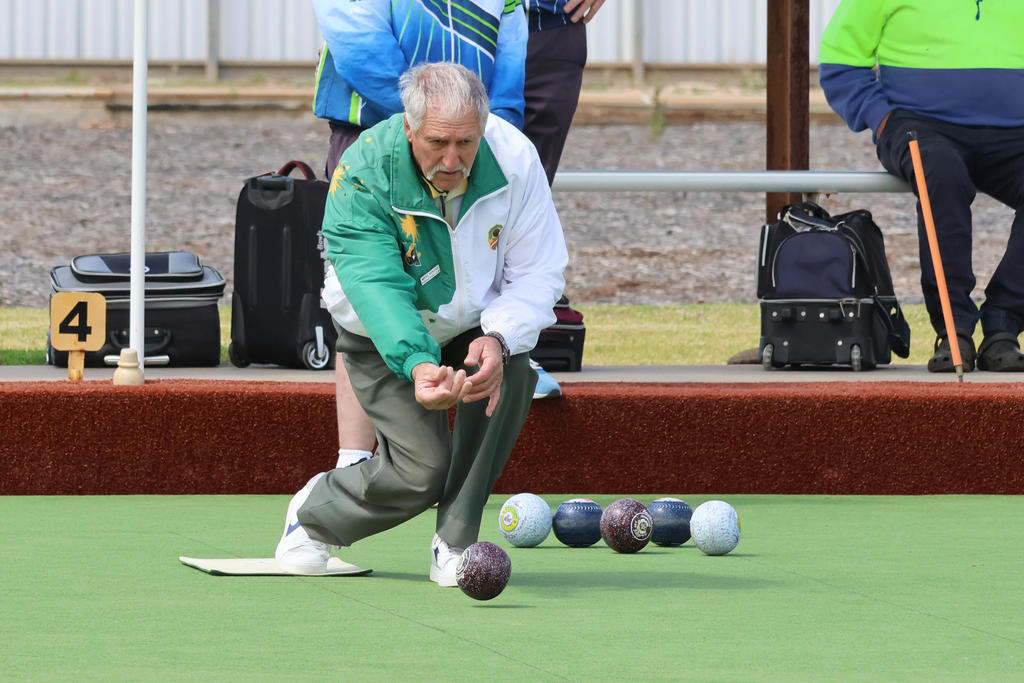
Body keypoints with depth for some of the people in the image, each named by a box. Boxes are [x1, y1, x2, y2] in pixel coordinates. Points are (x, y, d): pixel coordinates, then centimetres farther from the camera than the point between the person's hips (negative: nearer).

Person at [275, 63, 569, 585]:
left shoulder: (513, 158, -24)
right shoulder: (363, 175, -30)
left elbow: (539, 272, -18)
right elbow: (376, 285, -39)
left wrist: (498, 337, -38)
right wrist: (417, 363, -57)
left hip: (473, 325, 3)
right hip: (383, 340, -3)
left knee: (512, 370, -31)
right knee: (423, 469, -17)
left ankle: (454, 543, -16)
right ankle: (314, 513, 17)